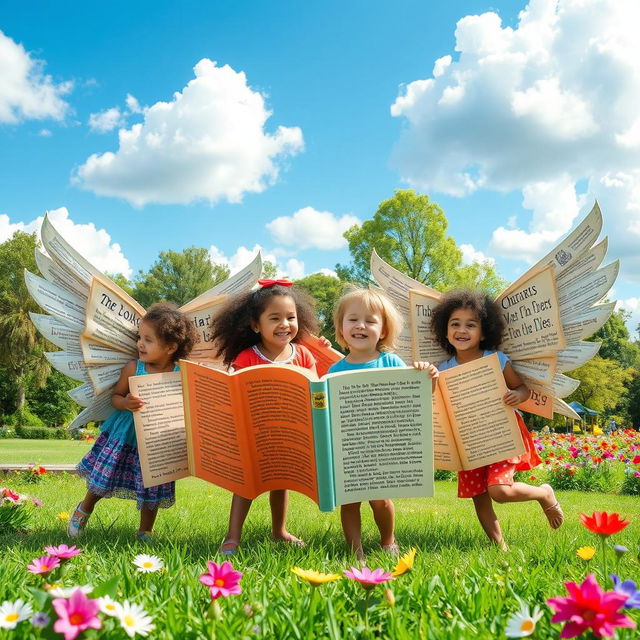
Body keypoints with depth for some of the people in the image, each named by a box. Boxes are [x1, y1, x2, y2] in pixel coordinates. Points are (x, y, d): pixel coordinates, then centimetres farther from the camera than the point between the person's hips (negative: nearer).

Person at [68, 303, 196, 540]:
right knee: (103, 477, 10)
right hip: (125, 435, 0)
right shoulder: (133, 368, -12)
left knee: (152, 490, 9)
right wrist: (125, 403, -25)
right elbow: (115, 396, -4)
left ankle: (145, 532, 32)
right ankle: (84, 509, 42)